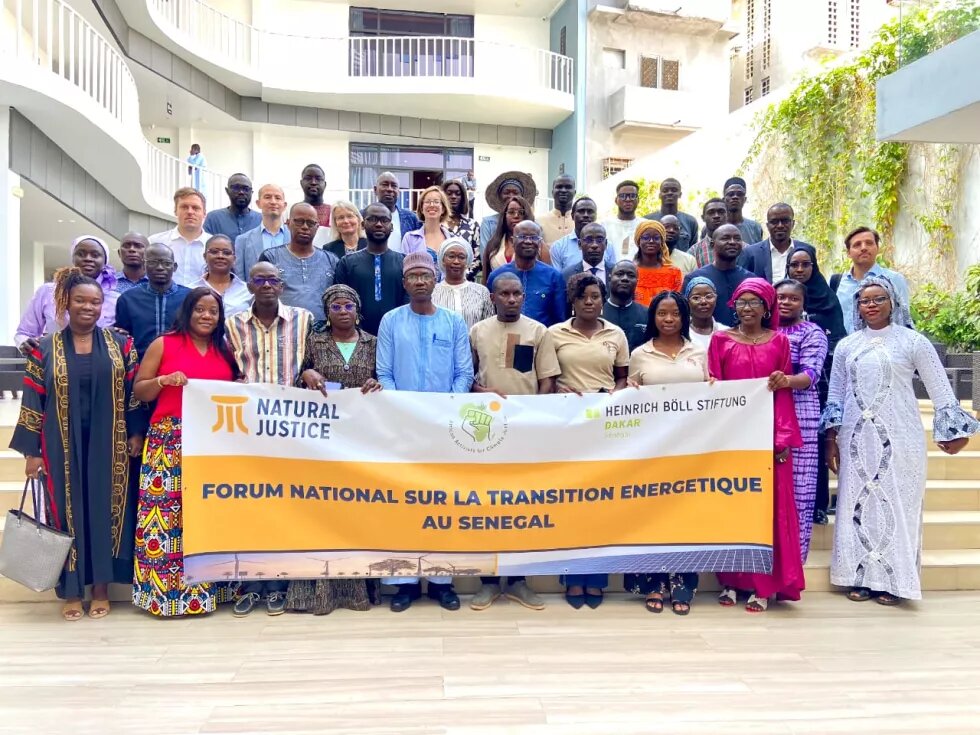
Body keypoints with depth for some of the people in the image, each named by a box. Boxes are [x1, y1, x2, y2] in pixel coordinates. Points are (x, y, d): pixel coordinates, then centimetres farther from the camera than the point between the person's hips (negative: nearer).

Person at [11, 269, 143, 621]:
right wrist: (31, 451, -3)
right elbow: (33, 402, 1)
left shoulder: (119, 344, 4)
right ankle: (72, 590, 17)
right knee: (68, 509, 4)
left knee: (105, 508, 5)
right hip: (64, 446, 0)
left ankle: (101, 586, 17)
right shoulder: (45, 349, 2)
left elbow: (134, 392, 5)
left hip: (108, 445, 0)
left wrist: (135, 433, -2)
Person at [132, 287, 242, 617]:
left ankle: (205, 587, 15)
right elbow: (138, 391, 4)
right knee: (167, 512, -6)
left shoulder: (225, 350, 13)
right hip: (170, 443, -3)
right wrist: (164, 380, -13)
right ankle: (164, 590, 5)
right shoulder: (163, 344, 3)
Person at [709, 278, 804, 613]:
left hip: (768, 434, 0)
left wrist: (783, 435, -5)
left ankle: (762, 585, 9)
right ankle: (730, 580, 14)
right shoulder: (720, 339, 6)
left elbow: (785, 393, 5)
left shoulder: (779, 340, 7)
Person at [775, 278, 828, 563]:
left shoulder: (812, 333, 1)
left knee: (797, 486, -2)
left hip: (800, 417, -4)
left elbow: (811, 374, -12)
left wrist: (786, 380, -33)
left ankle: (793, 557, 7)